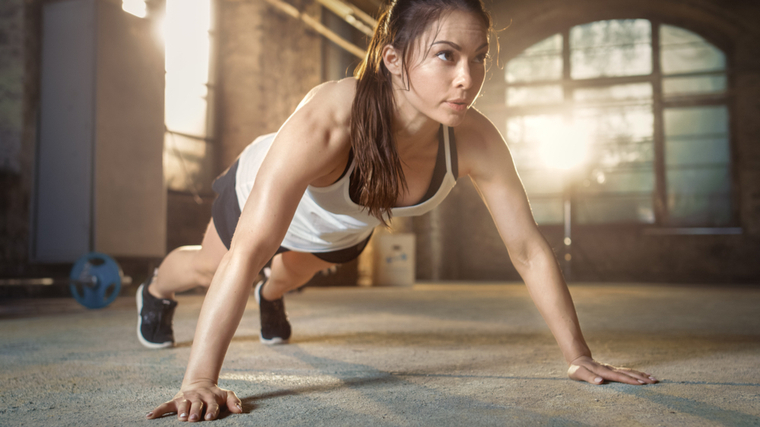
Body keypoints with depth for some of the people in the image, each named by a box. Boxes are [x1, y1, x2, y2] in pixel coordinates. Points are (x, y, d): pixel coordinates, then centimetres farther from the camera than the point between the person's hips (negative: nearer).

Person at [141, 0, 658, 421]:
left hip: (347, 228, 4)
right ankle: (156, 291, 66)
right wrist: (199, 383, -54)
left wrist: (580, 357, -25)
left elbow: (530, 250, -28)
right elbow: (247, 253, -51)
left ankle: (270, 297, 76)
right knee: (206, 268, 29)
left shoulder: (475, 142, -38)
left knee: (293, 276, 38)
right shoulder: (328, 119, -50)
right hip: (258, 191, -3)